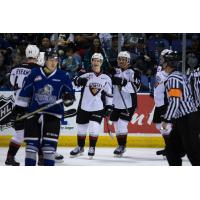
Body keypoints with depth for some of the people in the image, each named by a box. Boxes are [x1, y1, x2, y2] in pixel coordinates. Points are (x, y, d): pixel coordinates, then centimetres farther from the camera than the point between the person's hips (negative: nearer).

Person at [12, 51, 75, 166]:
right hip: (33, 112, 1)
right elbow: (25, 92, 10)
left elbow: (70, 91, 9)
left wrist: (69, 98, -14)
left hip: (53, 114, -1)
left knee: (50, 143, -7)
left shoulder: (62, 76, 5)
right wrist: (19, 108, 7)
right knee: (32, 142, 0)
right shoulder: (35, 74, 6)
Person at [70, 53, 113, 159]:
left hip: (98, 108, -1)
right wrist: (80, 80, -36)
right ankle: (80, 147, 26)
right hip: (84, 107, 1)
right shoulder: (87, 75, 1)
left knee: (94, 128, -11)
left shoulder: (106, 78, 4)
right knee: (81, 128, 8)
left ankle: (92, 148, 6)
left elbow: (109, 94, 9)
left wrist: (109, 106, 3)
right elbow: (77, 81, -14)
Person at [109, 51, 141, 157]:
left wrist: (124, 83, -32)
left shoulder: (134, 72, -7)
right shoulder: (115, 71, 7)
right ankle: (120, 146, 24)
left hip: (128, 104, -5)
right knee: (117, 124, 10)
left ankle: (122, 146, -5)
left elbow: (136, 87, -20)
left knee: (122, 124, -14)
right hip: (116, 103, 5)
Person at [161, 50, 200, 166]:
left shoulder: (173, 79, -15)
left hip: (187, 120, -10)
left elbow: (174, 102, -22)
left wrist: (167, 120, -18)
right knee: (172, 150, 13)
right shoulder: (181, 76, 16)